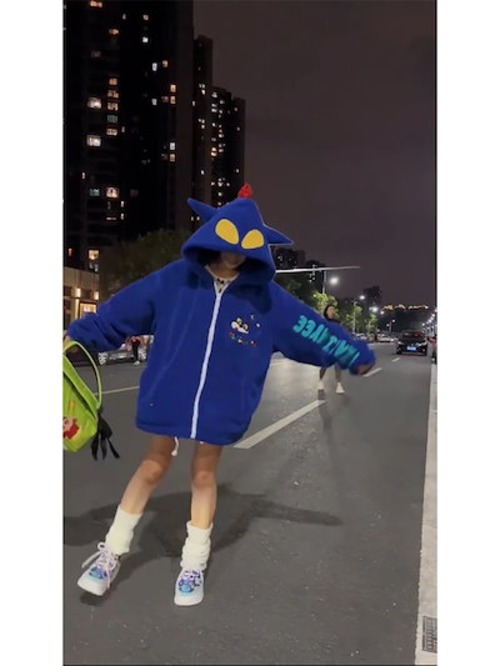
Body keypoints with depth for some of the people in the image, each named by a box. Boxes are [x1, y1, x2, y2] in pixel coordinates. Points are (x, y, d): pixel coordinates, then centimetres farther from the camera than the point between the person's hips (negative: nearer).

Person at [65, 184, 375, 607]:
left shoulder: (266, 296, -4)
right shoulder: (176, 279, -6)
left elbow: (312, 328, 3)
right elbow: (120, 310, -1)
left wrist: (357, 355, 7)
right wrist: (78, 335, 3)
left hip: (220, 404, 1)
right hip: (168, 394, 0)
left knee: (204, 475, 14)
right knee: (153, 467, 13)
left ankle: (194, 565, 34)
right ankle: (112, 552, 33)